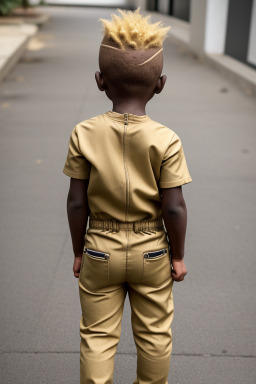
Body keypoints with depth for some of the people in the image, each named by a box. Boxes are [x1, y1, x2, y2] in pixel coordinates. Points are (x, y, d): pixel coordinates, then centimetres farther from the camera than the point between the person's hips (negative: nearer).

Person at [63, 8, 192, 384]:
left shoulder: (83, 134, -13)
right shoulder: (166, 140, -16)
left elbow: (77, 203, -9)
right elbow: (174, 208, -14)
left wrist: (78, 252, 5)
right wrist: (178, 256, 1)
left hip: (100, 251, 0)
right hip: (151, 252, 0)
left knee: (97, 335, 17)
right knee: (154, 333, 21)